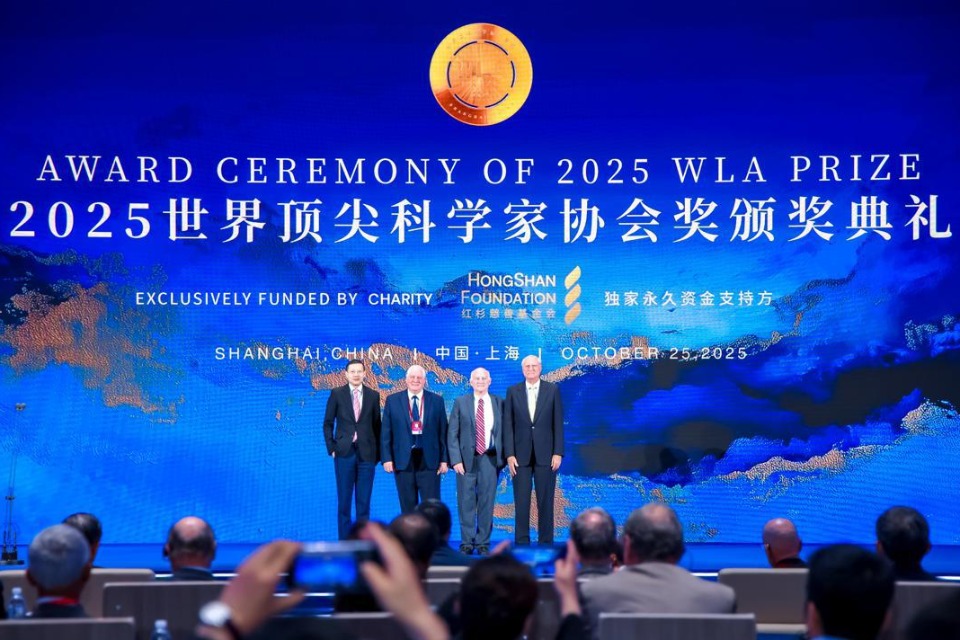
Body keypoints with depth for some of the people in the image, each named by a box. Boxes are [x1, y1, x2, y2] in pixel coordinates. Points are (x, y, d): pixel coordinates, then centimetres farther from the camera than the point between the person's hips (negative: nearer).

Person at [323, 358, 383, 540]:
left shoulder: (373, 395, 6)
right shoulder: (336, 394, 3)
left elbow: (377, 425, 8)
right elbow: (328, 423, 6)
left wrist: (378, 453, 3)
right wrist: (331, 448, -3)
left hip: (366, 454, 1)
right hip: (344, 453, -1)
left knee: (364, 502, 3)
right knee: (344, 501, 2)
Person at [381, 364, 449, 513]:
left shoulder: (437, 401, 6)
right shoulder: (392, 400, 6)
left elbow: (443, 432, 5)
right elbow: (385, 432, 4)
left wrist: (444, 460, 0)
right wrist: (387, 458, -3)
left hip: (429, 461, -1)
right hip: (403, 461, 1)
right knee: (408, 506, 6)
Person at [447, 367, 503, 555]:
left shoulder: (498, 403, 6)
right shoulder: (461, 403, 4)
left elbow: (503, 432, 6)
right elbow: (452, 434, 2)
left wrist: (502, 458, -2)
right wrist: (456, 460, -7)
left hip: (490, 459, 0)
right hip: (466, 459, 0)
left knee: (487, 502, 2)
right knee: (466, 502, 1)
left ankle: (483, 543, 10)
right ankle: (467, 542, 10)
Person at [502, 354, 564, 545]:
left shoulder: (552, 390, 4)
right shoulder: (513, 391, 5)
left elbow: (558, 423, 2)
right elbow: (508, 425, 3)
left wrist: (558, 453, -4)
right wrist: (509, 454, -5)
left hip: (545, 455, 0)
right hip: (521, 455, 0)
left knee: (545, 501, 2)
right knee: (521, 502, 0)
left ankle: (546, 542, 8)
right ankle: (522, 543, 5)